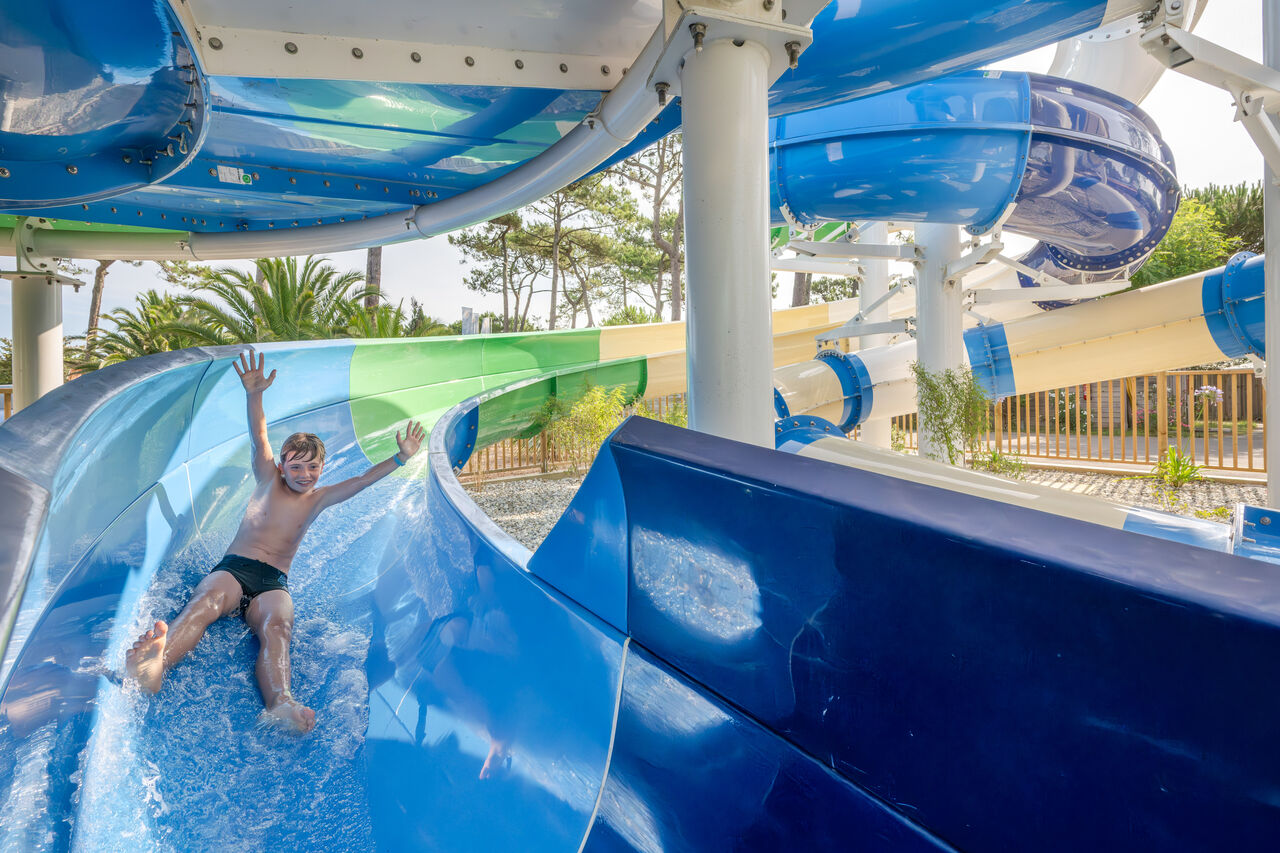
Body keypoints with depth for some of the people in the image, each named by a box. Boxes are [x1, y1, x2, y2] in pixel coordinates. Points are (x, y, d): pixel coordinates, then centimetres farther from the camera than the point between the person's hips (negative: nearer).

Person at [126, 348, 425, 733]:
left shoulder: (318, 499, 17)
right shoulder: (269, 480, 13)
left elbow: (361, 480, 8)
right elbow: (259, 438, -3)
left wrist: (401, 458, -6)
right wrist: (254, 395, -19)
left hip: (274, 583, 0)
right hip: (232, 569, 0)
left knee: (277, 626, -34)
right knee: (205, 602, -36)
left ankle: (280, 704, -62)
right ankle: (156, 664, -66)